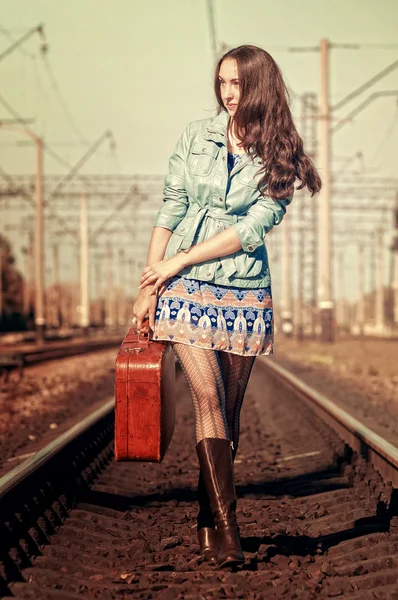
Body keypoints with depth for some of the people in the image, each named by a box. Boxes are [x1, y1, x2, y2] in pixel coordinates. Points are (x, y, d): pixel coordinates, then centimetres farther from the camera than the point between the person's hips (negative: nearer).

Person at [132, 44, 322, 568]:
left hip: (245, 293, 0)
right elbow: (170, 211, 4)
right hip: (186, 290, 0)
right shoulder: (196, 136, 6)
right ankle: (226, 525, -13)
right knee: (208, 397, -13)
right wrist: (149, 287, -1)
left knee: (228, 410, 4)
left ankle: (208, 525, 15)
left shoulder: (280, 157, 2)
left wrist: (178, 261, -12)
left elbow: (252, 228, -8)